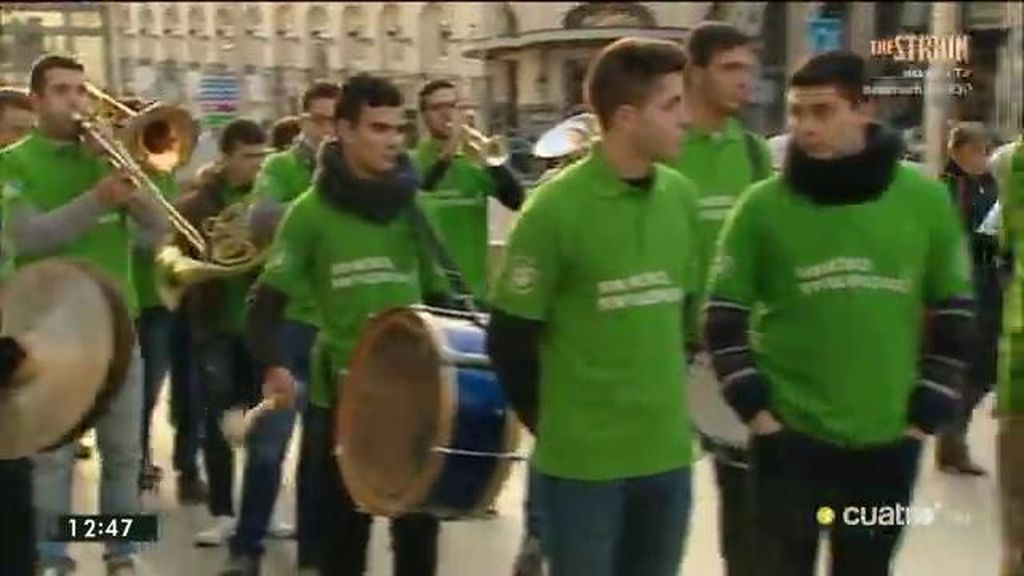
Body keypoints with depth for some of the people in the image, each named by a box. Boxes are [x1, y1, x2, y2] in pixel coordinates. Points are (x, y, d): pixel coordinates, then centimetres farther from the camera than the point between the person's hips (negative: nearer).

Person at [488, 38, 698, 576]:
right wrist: (552, 422, 1)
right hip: (581, 458, -5)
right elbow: (510, 338, -9)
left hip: (668, 450, 6)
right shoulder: (556, 207, -15)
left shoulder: (681, 197, 2)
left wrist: (666, 396, 15)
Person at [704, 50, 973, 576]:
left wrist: (926, 415, 2)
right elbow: (723, 317, 1)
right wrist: (755, 410, -6)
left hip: (888, 443, 2)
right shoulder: (763, 206, -5)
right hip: (788, 439, -1)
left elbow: (954, 314, 6)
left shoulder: (925, 199, -1)